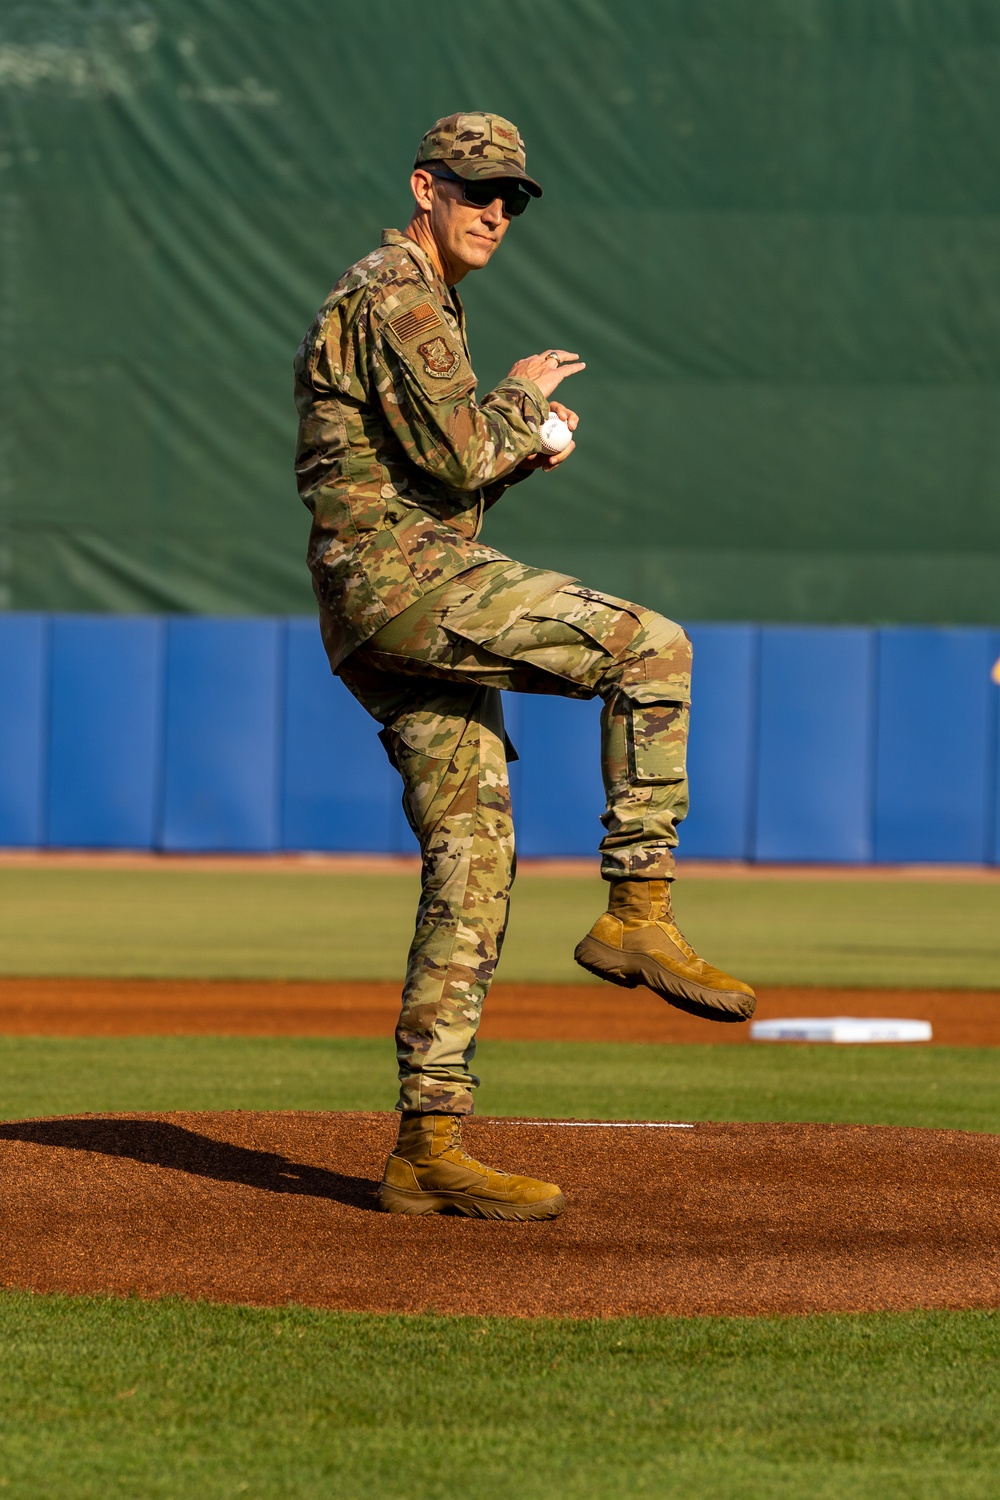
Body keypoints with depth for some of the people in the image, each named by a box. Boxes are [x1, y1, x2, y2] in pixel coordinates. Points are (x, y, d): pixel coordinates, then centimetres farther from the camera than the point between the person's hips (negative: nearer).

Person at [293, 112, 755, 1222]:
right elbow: (455, 456, -18)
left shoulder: (424, 304, 27)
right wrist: (520, 396, 1)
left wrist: (521, 447, 10)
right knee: (648, 645, -18)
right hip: (398, 578, -10)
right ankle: (638, 913, -17)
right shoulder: (395, 295, -7)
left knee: (473, 862, 5)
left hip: (391, 616, 10)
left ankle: (429, 1149, 4)